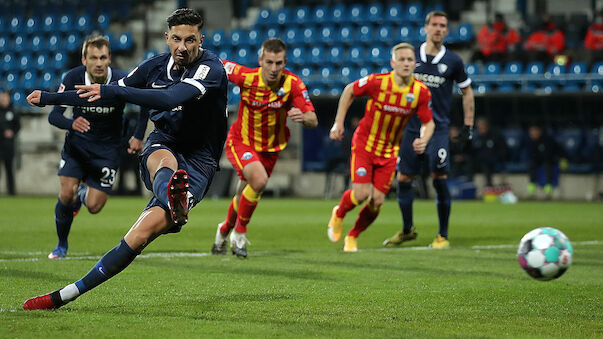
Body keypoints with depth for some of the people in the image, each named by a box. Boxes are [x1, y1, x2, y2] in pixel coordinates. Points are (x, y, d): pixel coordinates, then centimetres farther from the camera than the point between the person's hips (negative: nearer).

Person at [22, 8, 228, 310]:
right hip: (162, 146, 4)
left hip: (198, 162, -4)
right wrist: (48, 98, 18)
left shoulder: (211, 68, -15)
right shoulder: (155, 66, 5)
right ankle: (175, 204, -76)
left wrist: (112, 91, -35)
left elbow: (172, 98, -31)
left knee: (143, 232, -24)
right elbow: (108, 96, 17)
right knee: (162, 160, -38)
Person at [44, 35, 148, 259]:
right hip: (76, 143, 1)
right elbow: (54, 115, -18)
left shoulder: (122, 81, -21)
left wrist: (138, 136, -10)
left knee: (94, 207, -7)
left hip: (107, 148, -1)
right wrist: (71, 124, -40)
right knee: (66, 195, -14)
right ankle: (61, 245, 12)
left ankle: (84, 192, 33)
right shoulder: (73, 78, -18)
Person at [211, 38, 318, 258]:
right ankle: (239, 233, -8)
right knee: (259, 180, -29)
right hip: (241, 142, -3)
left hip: (270, 148, 3)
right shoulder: (246, 76, -23)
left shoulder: (293, 84, -20)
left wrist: (302, 117, -44)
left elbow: (313, 121, -24)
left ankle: (224, 230, 46)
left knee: (245, 195, 15)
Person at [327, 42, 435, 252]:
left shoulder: (421, 92, -12)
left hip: (390, 152, 3)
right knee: (361, 194, -15)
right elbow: (349, 91, -2)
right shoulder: (376, 82, -19)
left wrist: (423, 140, -21)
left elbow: (428, 123, 0)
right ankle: (339, 214, 21)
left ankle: (352, 237, 25)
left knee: (377, 202, -1)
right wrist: (339, 123, -4)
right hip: (364, 144, -3)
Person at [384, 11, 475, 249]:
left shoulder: (453, 61, 0)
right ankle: (407, 230, 23)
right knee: (403, 178, 3)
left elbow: (467, 91, 10)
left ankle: (443, 236, -1)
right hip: (411, 127, 2)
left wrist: (468, 126, 4)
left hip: (438, 128, -2)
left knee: (439, 177, -13)